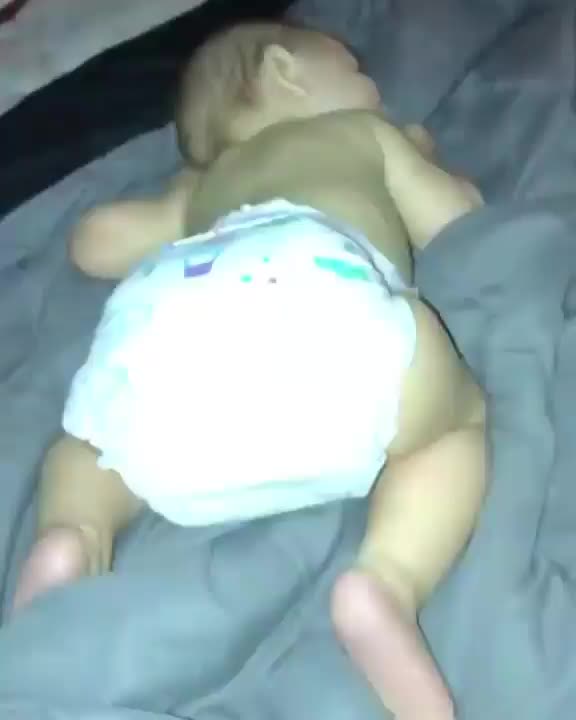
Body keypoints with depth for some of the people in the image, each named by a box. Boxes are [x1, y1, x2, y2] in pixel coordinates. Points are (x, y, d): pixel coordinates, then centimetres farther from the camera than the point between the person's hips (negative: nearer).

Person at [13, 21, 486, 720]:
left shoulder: (201, 184, 45)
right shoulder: (365, 132, 38)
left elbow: (96, 242, 46)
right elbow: (455, 220, 36)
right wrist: (418, 158, 57)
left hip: (157, 320, 4)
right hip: (322, 292, -4)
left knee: (93, 443, 32)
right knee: (460, 420, 20)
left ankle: (72, 537, -3)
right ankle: (388, 581, -10)